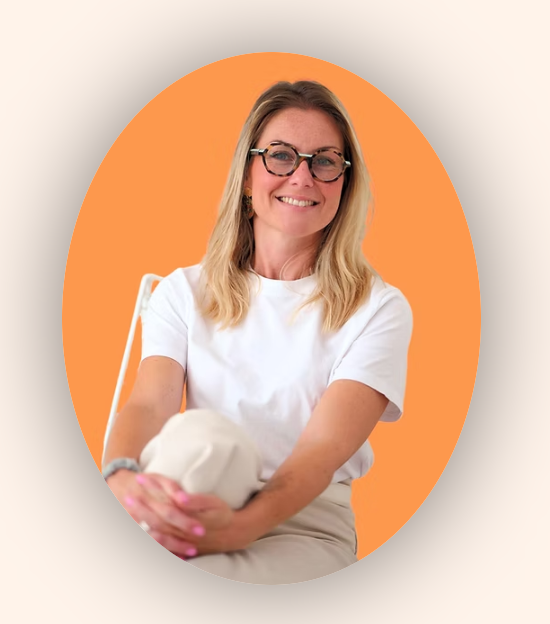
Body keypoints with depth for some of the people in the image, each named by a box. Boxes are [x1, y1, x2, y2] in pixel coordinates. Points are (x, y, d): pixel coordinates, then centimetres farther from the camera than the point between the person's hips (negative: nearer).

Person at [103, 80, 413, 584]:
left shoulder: (378, 309, 3)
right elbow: (150, 403, -3)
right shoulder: (183, 292, 13)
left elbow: (323, 447, -11)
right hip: (185, 512, 3)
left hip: (306, 521, -2)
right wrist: (123, 476, -30)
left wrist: (241, 526, -33)